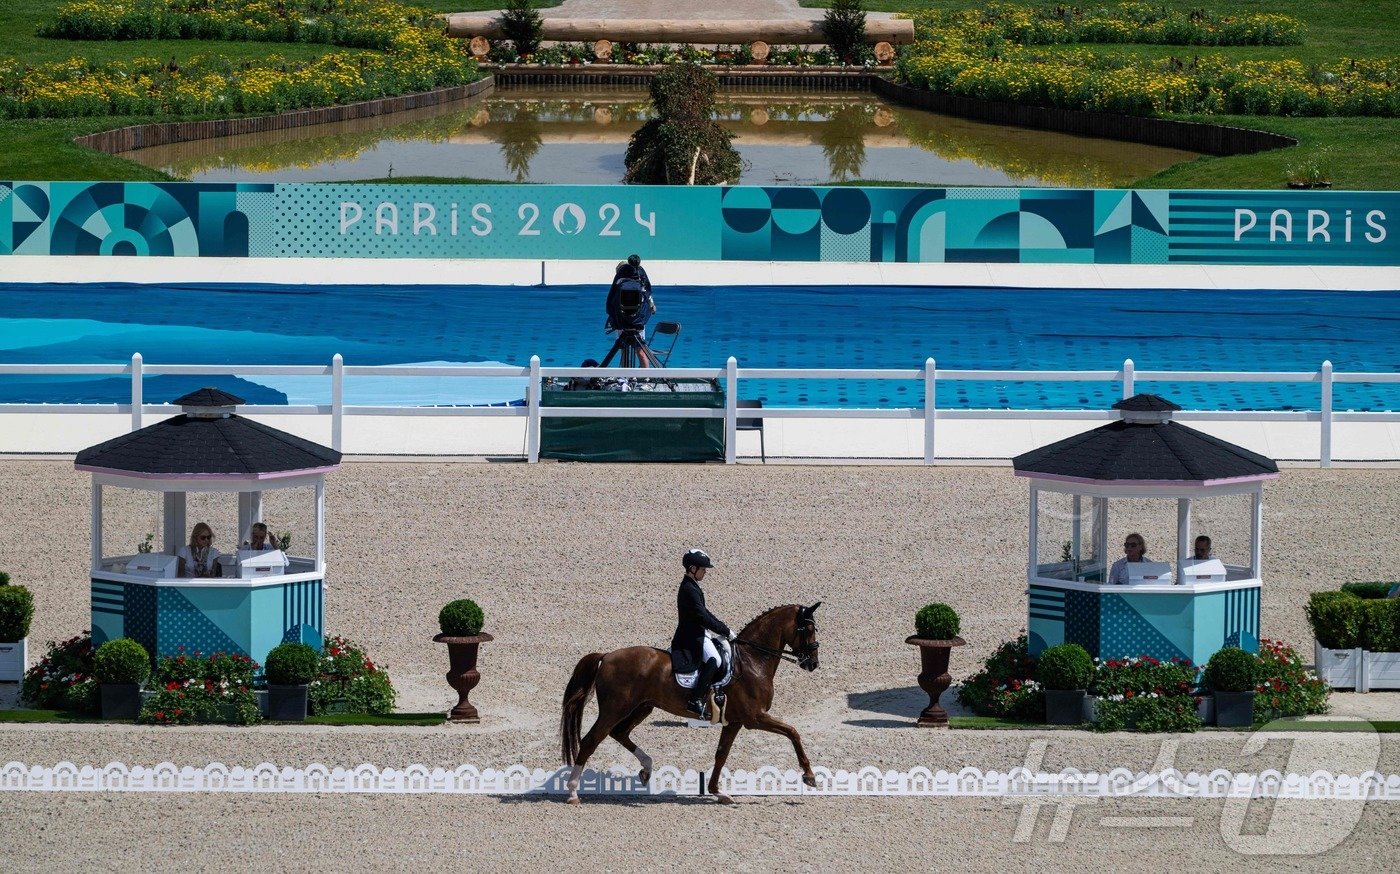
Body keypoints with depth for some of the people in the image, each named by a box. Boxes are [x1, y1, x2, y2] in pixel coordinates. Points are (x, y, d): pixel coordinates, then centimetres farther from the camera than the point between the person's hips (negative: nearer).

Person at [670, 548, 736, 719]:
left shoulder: (691, 587, 16)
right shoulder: (689, 590, -17)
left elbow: (704, 613, 24)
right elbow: (702, 617, -22)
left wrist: (724, 629, 17)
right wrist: (726, 631, -16)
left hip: (696, 635, 11)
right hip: (692, 639, -11)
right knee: (714, 659, -28)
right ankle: (696, 700, -32)